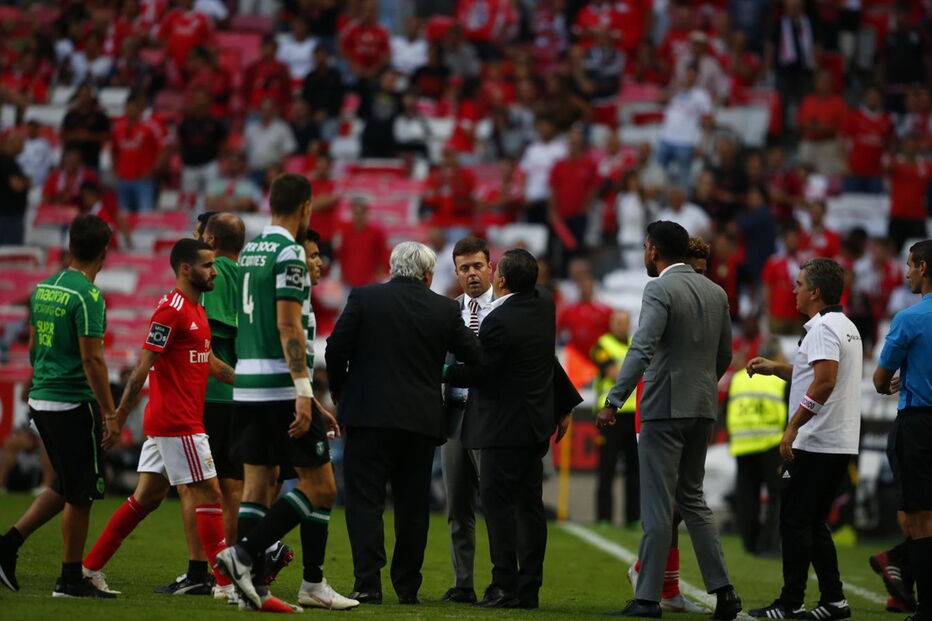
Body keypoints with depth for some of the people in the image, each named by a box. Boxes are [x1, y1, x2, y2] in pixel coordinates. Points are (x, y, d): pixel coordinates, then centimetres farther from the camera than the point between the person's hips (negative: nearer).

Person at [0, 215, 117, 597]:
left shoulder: (43, 289, 10)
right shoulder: (87, 295, -15)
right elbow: (92, 358, -19)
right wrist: (110, 414, -16)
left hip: (41, 400, 8)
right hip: (74, 404, -8)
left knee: (66, 487, 18)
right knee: (80, 494, 2)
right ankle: (71, 579, 7)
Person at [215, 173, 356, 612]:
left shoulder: (250, 251, 16)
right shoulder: (289, 253, -10)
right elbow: (288, 326, -18)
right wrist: (304, 392, -20)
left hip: (246, 387, 8)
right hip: (282, 387, -8)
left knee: (257, 485, 7)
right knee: (319, 487, -2)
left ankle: (254, 584, 4)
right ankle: (245, 553, -14)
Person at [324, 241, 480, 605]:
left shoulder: (363, 299, -2)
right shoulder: (444, 310, 3)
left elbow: (336, 349, -5)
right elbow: (473, 356, 7)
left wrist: (339, 391, 11)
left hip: (369, 415, -2)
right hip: (422, 421, 2)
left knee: (365, 501, -1)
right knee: (412, 506, 11)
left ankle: (368, 584, -11)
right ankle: (408, 586, 15)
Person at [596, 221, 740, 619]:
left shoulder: (661, 291, -12)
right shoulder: (715, 292, 11)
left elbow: (641, 350, -21)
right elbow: (724, 356, 16)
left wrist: (613, 402, -22)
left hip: (666, 409, -7)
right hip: (704, 408, 7)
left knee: (657, 506, -3)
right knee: (692, 498, 16)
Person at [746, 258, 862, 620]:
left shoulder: (823, 328, -14)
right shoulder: (846, 326, 17)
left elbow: (825, 381, -26)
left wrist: (792, 428, -23)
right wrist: (775, 369, 27)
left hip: (815, 444, -10)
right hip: (840, 444, 10)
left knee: (795, 522, -4)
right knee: (813, 524, 14)